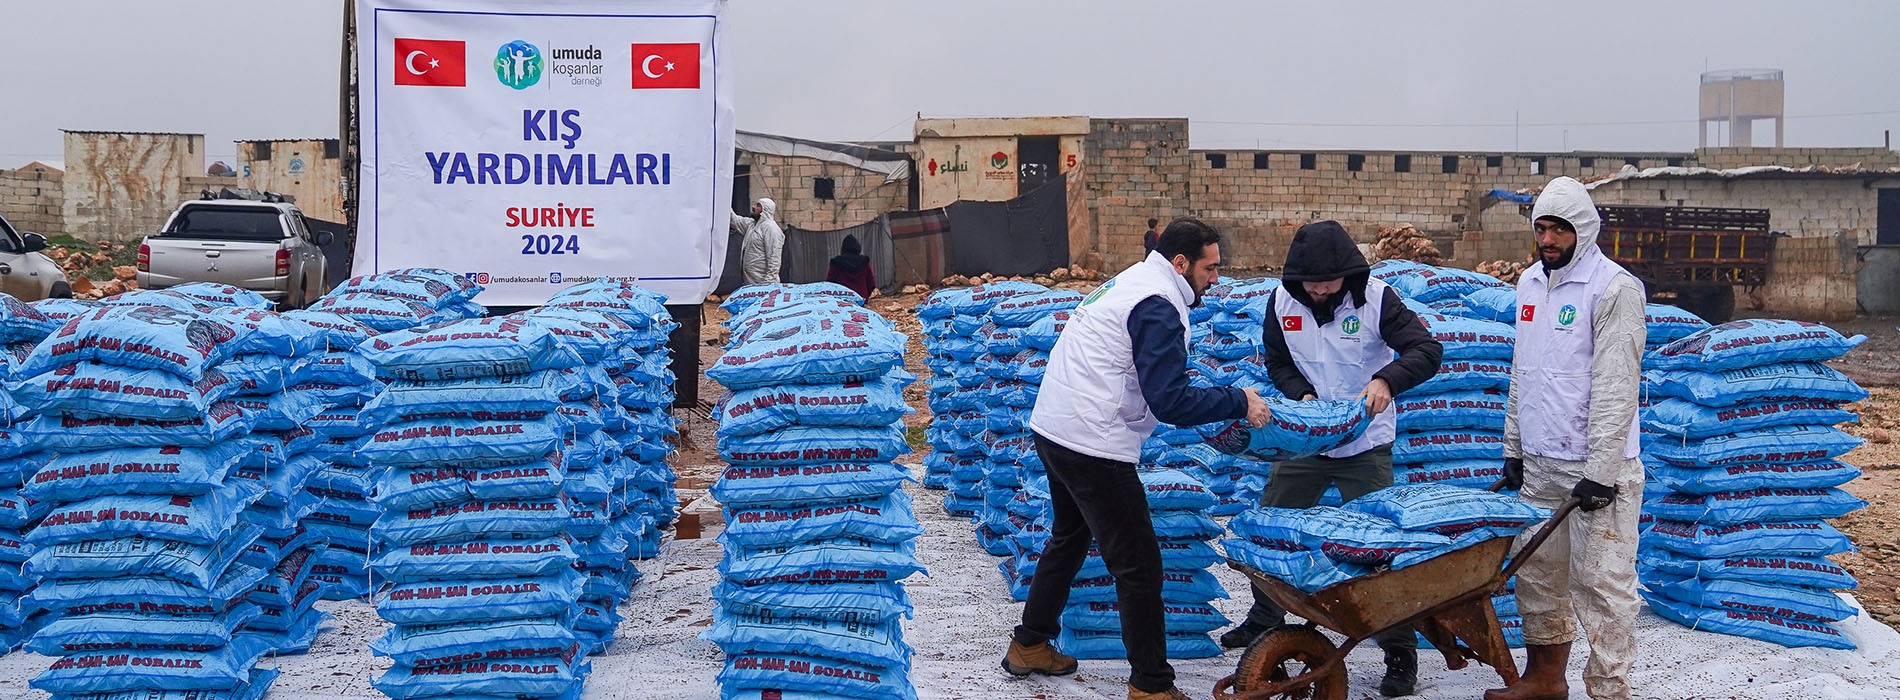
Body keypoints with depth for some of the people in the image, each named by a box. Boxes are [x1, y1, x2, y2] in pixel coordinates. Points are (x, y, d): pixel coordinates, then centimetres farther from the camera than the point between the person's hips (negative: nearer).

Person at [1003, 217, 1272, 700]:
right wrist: (1239, 403, -12)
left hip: (1053, 427, 11)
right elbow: (1170, 402, -22)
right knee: (1137, 563, -3)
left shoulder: (1131, 282, 14)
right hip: (1091, 444, -11)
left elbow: (1158, 386, 19)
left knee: (1070, 537, 27)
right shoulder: (1158, 307, -16)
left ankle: (1030, 646, 38)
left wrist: (1219, 407, 13)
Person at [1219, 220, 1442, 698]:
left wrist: (1386, 379, -38)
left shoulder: (1376, 298, -16)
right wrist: (1302, 393, -13)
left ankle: (1400, 652, 5)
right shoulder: (1282, 301, -5)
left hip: (1365, 446, -4)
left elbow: (1426, 349, -20)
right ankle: (1266, 620, 35)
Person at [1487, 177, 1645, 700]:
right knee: (1536, 572, 14)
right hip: (1539, 462, 8)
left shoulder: (1614, 288, -11)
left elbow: (1615, 388, -16)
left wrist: (1600, 474, -19)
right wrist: (1513, 448, 18)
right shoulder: (1530, 284, 13)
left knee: (1600, 581, -6)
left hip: (1596, 465, -8)